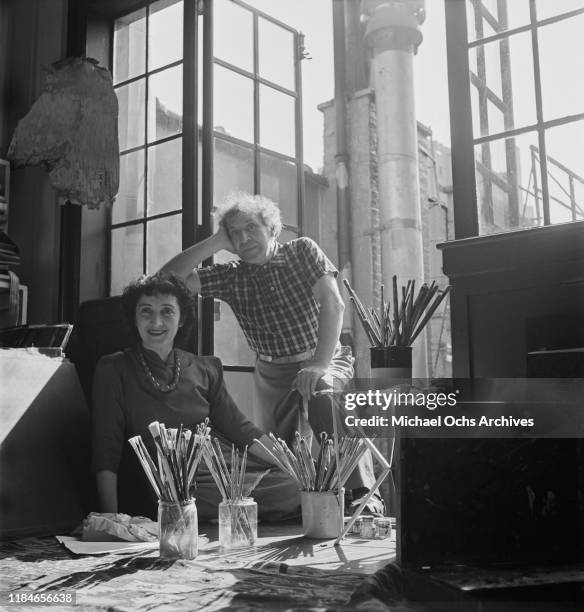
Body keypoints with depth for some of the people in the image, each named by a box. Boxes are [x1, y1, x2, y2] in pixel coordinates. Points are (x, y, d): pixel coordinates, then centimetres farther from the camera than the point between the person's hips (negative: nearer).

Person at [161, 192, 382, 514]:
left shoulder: (302, 251, -2)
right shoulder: (231, 276, 3)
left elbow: (333, 303, -14)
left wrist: (320, 364, -26)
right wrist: (215, 242, -8)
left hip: (325, 359, -3)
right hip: (271, 372, 4)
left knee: (321, 392, -34)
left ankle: (361, 491, -35)